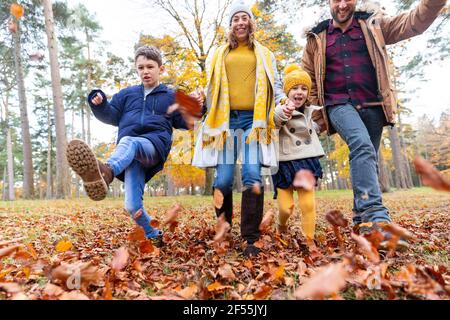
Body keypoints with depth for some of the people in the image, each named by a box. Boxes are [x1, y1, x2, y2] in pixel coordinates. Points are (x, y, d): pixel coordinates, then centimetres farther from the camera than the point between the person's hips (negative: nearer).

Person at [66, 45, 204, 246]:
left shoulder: (170, 96, 21)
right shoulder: (127, 94, 28)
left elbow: (183, 122, 15)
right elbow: (112, 117, 21)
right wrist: (100, 104, 1)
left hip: (155, 144, -3)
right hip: (132, 153, 3)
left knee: (129, 142, -40)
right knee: (132, 206, -11)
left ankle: (105, 172, -72)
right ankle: (154, 236, 13)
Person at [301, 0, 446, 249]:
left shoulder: (373, 25, 12)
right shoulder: (317, 37, 10)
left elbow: (413, 22, 5)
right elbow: (307, 79, 13)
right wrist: (317, 115, 7)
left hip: (372, 105, 3)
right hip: (339, 104, -2)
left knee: (367, 160, 6)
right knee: (362, 145, -30)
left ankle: (362, 219, 18)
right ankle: (375, 217, -37)